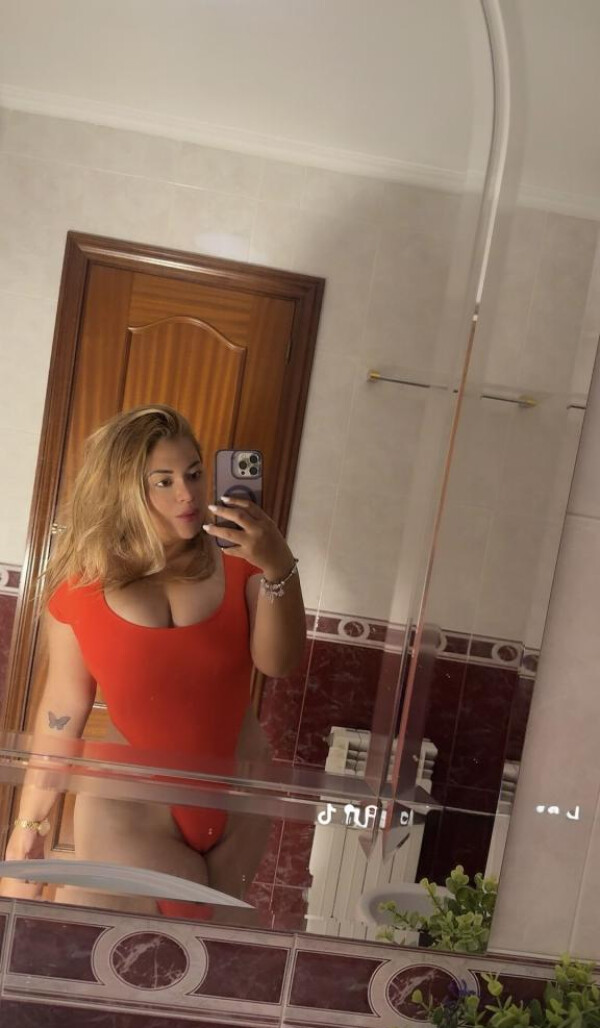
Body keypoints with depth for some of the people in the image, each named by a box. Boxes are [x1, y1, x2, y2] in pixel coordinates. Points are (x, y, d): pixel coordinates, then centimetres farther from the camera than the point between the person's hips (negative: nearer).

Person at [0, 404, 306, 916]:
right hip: (130, 807, -1)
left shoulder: (235, 558, -9)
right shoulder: (82, 582, -9)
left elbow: (278, 662, -18)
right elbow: (63, 706, -3)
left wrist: (278, 568, -34)